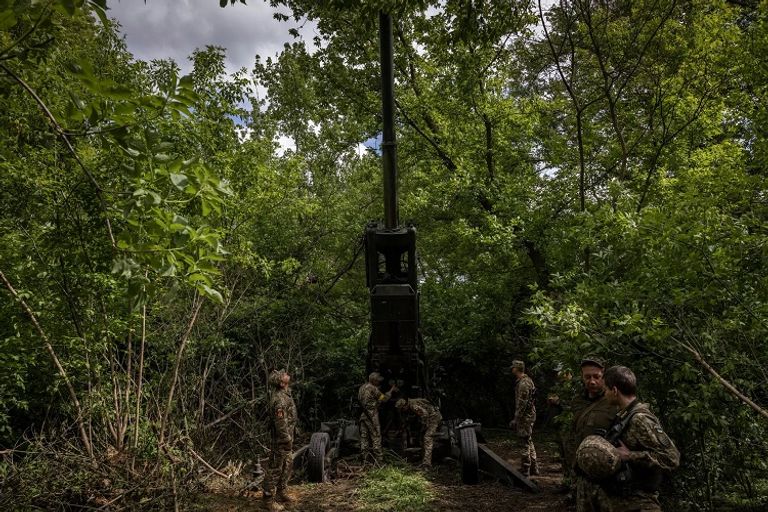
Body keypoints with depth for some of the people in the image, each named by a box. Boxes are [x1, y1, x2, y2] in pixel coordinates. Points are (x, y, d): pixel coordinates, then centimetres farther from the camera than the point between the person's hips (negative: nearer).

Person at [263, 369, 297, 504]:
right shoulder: (280, 399, -25)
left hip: (287, 436, 10)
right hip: (282, 438, -10)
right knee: (277, 466, 2)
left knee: (288, 465, 16)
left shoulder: (285, 393, 7)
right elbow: (280, 422, -25)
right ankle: (268, 493, 14)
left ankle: (281, 492, 26)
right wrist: (287, 439, -20)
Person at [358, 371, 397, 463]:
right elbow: (384, 398, -7)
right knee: (376, 437, 0)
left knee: (364, 437, 9)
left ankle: (365, 458, 13)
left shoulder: (361, 388, 12)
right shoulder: (373, 389, -14)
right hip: (371, 416, -8)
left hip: (362, 415, 8)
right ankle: (377, 458, 3)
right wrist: (391, 390, 8)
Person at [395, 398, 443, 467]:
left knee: (428, 438, -18)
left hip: (434, 416, -11)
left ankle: (426, 462, -24)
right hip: (434, 417, 11)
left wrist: (424, 425, -18)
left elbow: (424, 413, -28)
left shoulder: (413, 405, -21)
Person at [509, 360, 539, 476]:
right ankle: (533, 468, 26)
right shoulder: (528, 380, 12)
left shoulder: (523, 384, -20)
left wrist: (516, 419, -18)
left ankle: (525, 471, 5)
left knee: (524, 444, -2)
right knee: (529, 442, 18)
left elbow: (522, 404, -23)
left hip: (525, 417, -10)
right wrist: (517, 418, 22)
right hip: (530, 415, 10)